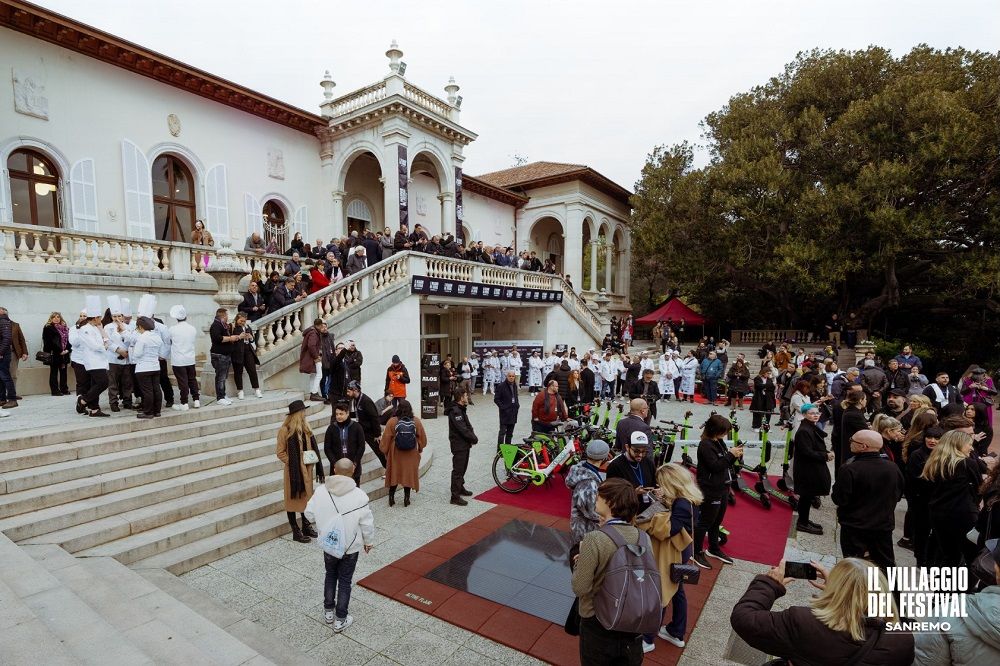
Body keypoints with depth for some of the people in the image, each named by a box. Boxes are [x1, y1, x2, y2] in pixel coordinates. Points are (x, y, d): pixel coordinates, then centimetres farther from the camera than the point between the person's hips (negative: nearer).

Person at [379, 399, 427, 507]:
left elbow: (386, 438, -7)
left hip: (395, 454, 0)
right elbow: (422, 438, 0)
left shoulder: (392, 421, -13)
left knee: (394, 474, 14)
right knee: (409, 474, 12)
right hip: (411, 454, 1)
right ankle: (406, 498, 15)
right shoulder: (416, 421, -8)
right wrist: (420, 449, 18)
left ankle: (391, 498, 18)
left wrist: (384, 451, 8)